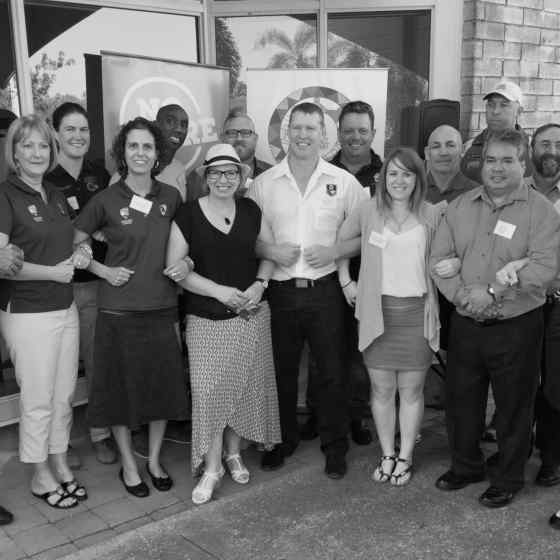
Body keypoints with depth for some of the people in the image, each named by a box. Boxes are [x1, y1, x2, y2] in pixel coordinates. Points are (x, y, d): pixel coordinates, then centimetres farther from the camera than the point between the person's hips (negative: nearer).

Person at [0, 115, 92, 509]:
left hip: (66, 308, 7)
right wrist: (52, 271, -17)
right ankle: (41, 477, 21)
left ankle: (61, 465, 29)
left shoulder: (57, 197, 12)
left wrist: (81, 254, 4)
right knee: (38, 400, 4)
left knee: (64, 395, 13)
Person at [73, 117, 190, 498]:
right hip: (119, 309, -2)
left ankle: (155, 459, 31)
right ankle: (128, 464, 27)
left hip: (162, 306, 3)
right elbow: (72, 244, 3)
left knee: (163, 386, 11)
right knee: (121, 388, 8)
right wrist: (104, 270, -8)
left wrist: (186, 262, -4)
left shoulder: (171, 197, 2)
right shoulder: (106, 200, -6)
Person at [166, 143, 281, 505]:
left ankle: (233, 454, 29)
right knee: (209, 390, -5)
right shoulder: (188, 215, -4)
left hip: (251, 315, 3)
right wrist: (218, 291, -14)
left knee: (243, 386, 9)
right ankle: (212, 468, 9)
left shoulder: (251, 211, 5)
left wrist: (259, 284, -5)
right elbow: (175, 268, -5)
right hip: (207, 319, -2)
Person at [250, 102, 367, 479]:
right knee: (281, 372, 14)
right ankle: (283, 439, 33)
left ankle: (335, 446, 24)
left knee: (332, 372, 6)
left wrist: (334, 251, -12)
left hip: (325, 289, -1)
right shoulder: (263, 183, 2)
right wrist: (269, 251, -12)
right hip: (279, 290, 1)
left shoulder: (344, 182, 1)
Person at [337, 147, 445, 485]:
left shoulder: (433, 215, 2)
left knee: (411, 390, 7)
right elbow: (341, 241, 15)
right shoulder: (369, 212, 2)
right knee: (382, 389, 8)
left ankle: (405, 458, 22)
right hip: (377, 311, 1)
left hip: (417, 312, 0)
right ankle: (387, 455, 24)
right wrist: (345, 280, 9)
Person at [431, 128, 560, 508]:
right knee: (461, 400, 16)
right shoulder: (461, 206, 7)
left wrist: (493, 292, -24)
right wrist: (462, 294, -14)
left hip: (516, 327, -4)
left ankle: (508, 480, 29)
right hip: (465, 324, 4)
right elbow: (440, 257, 3)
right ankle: (465, 466, 38)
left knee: (513, 408, 10)